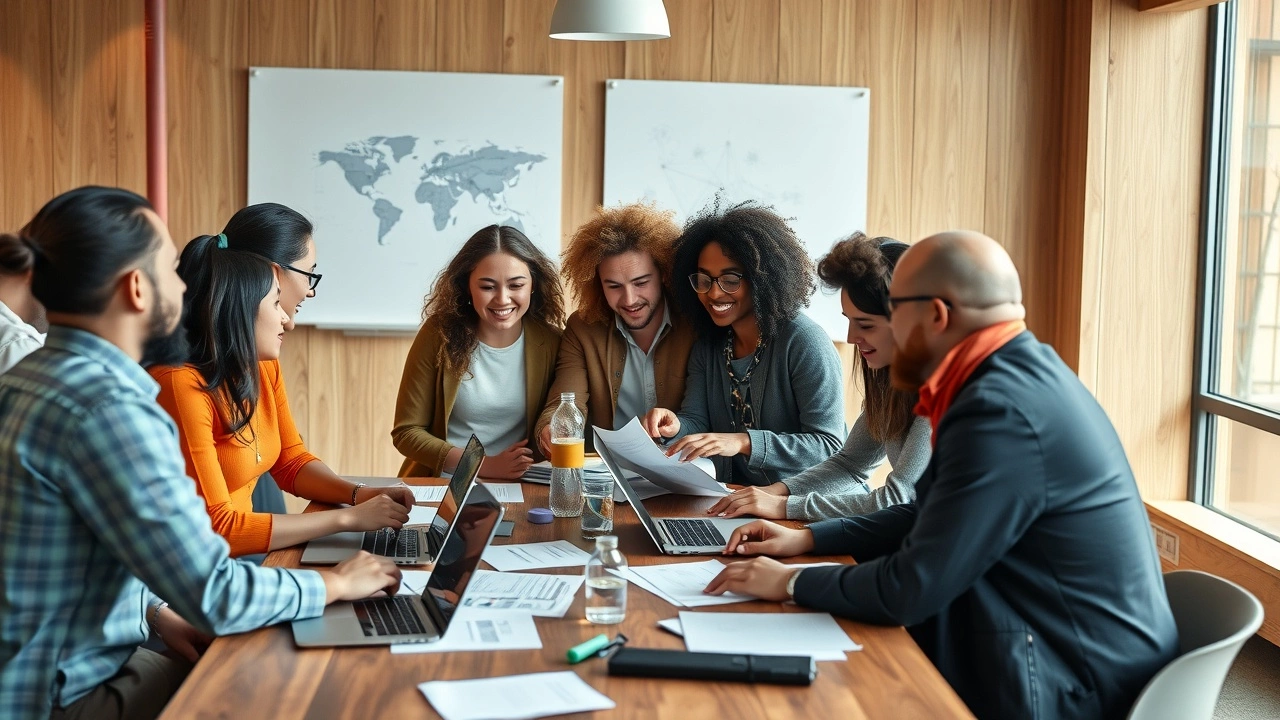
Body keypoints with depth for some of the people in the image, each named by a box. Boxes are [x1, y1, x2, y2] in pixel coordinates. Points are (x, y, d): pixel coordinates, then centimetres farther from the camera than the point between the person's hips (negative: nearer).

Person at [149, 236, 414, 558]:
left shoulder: (264, 368, 2)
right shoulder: (182, 385, -22)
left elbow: (292, 461, 14)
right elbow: (216, 528, -24)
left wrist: (360, 494, -5)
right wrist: (349, 517, -21)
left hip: (239, 557, 7)